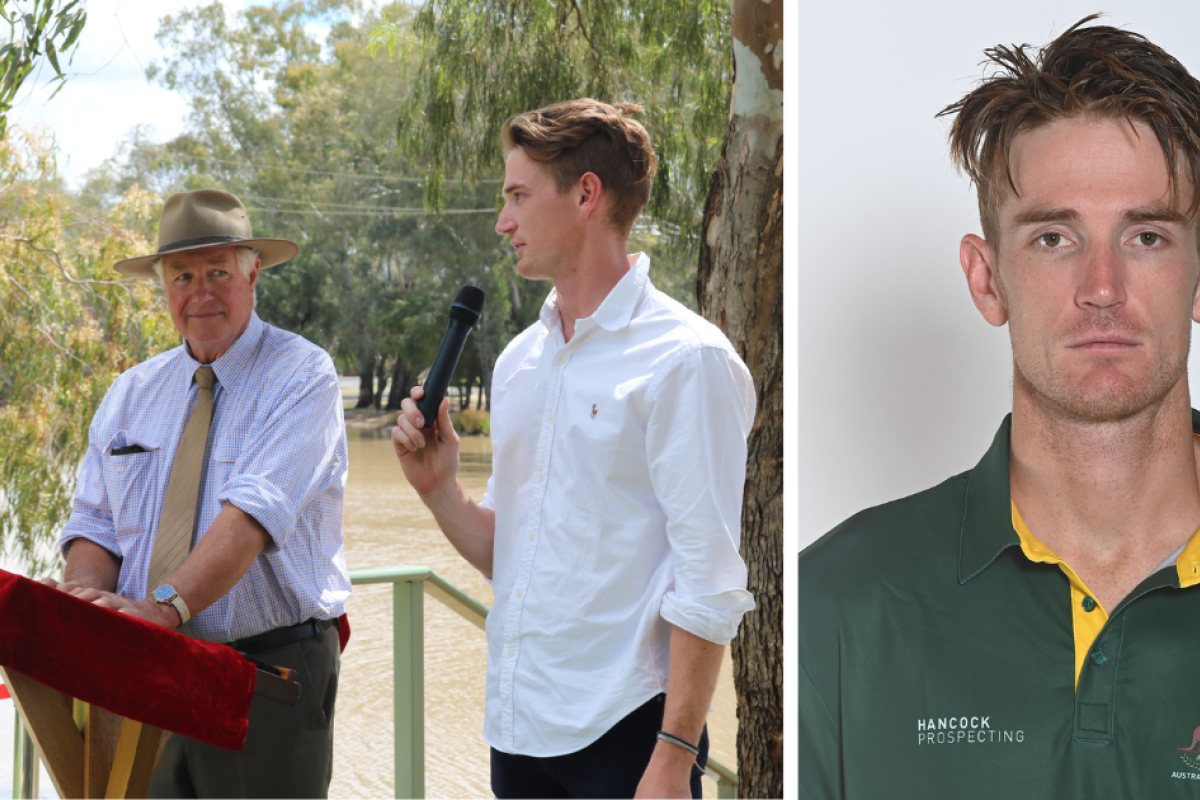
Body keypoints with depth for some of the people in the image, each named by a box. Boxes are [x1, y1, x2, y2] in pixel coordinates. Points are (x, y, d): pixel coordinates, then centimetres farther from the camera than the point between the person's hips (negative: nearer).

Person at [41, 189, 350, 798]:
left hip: (266, 677, -4)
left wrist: (164, 605, -34)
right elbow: (96, 526, 6)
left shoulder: (302, 376, -7)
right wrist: (85, 596, -17)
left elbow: (256, 512, -21)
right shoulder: (131, 393, 11)